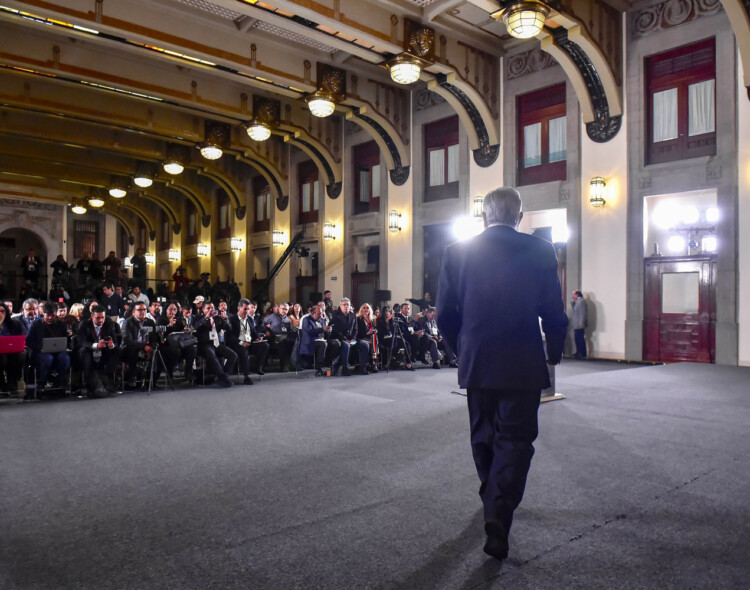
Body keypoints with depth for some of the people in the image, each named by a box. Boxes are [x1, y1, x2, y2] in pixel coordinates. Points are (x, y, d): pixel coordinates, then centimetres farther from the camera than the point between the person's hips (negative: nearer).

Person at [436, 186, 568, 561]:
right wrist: (554, 355, 11)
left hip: (476, 363, 3)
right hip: (523, 365, -2)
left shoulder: (457, 252, -2)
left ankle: (492, 502, 38)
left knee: (483, 436, 20)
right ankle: (499, 513, -7)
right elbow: (554, 314, -5)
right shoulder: (539, 251, -6)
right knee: (515, 439, 7)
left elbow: (445, 314, 0)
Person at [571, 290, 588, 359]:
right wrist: (572, 302, 12)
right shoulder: (577, 301, 15)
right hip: (577, 325, 10)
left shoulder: (581, 301, -14)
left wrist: (581, 323, -23)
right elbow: (574, 310, 21)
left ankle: (583, 354, -3)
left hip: (580, 325, -10)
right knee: (577, 339, 15)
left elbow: (583, 313, -20)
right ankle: (578, 353, 24)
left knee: (581, 339, -7)